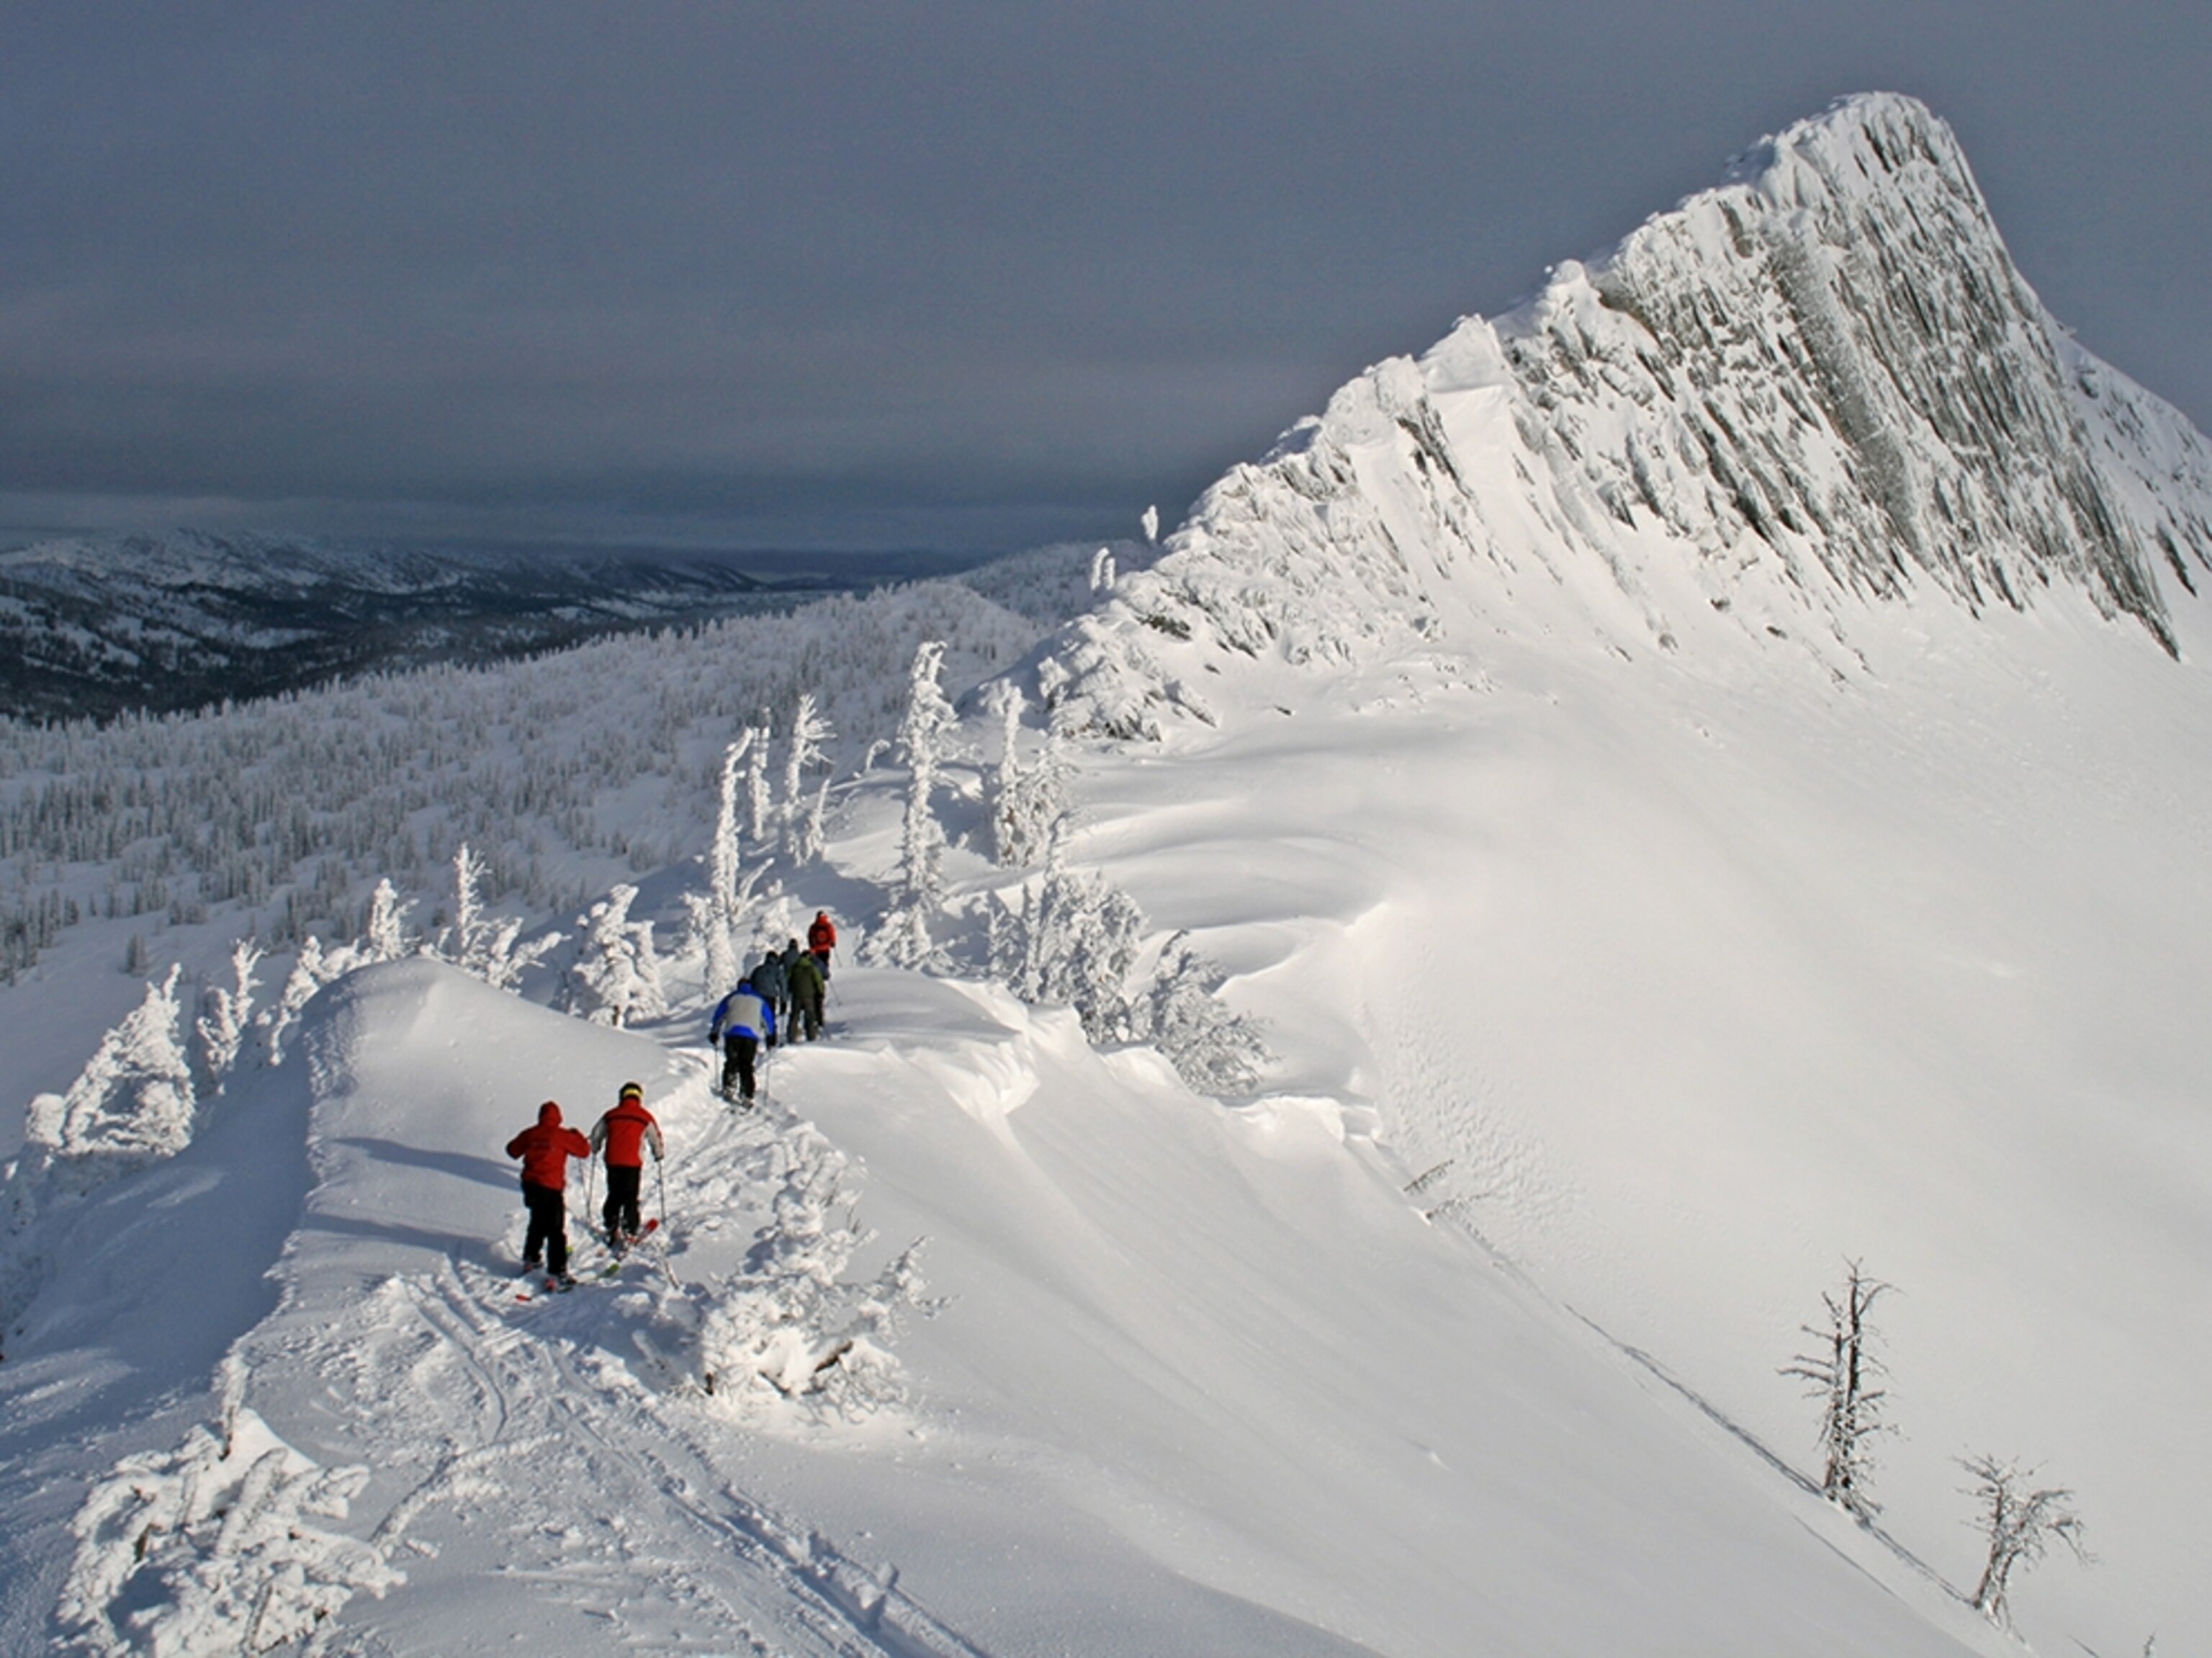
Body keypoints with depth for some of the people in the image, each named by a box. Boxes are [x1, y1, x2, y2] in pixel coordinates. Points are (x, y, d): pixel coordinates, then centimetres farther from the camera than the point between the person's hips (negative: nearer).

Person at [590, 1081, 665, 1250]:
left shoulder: (611, 1116, 9)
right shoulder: (645, 1117, 2)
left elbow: (596, 1135, 19)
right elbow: (656, 1138, 7)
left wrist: (596, 1149, 40)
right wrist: (659, 1154, 27)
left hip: (612, 1162, 2)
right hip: (633, 1163, -2)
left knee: (614, 1196, 16)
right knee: (630, 1198, 1)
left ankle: (612, 1228, 14)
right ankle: (630, 1231, -7)